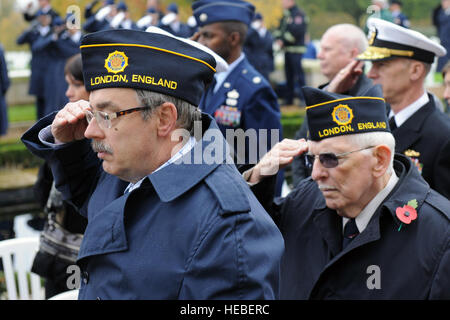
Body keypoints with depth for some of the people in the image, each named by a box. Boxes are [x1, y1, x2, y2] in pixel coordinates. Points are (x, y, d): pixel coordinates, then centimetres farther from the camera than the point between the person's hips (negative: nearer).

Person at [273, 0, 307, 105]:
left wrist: (283, 41, -15)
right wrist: (278, 39, -2)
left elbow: (297, 31, -20)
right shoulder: (285, 15, 16)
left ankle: (303, 98, -8)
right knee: (289, 74, 12)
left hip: (296, 50, -9)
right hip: (287, 49, 9)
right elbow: (279, 29, 18)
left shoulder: (299, 14, -10)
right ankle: (289, 98, 18)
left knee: (298, 73, -10)